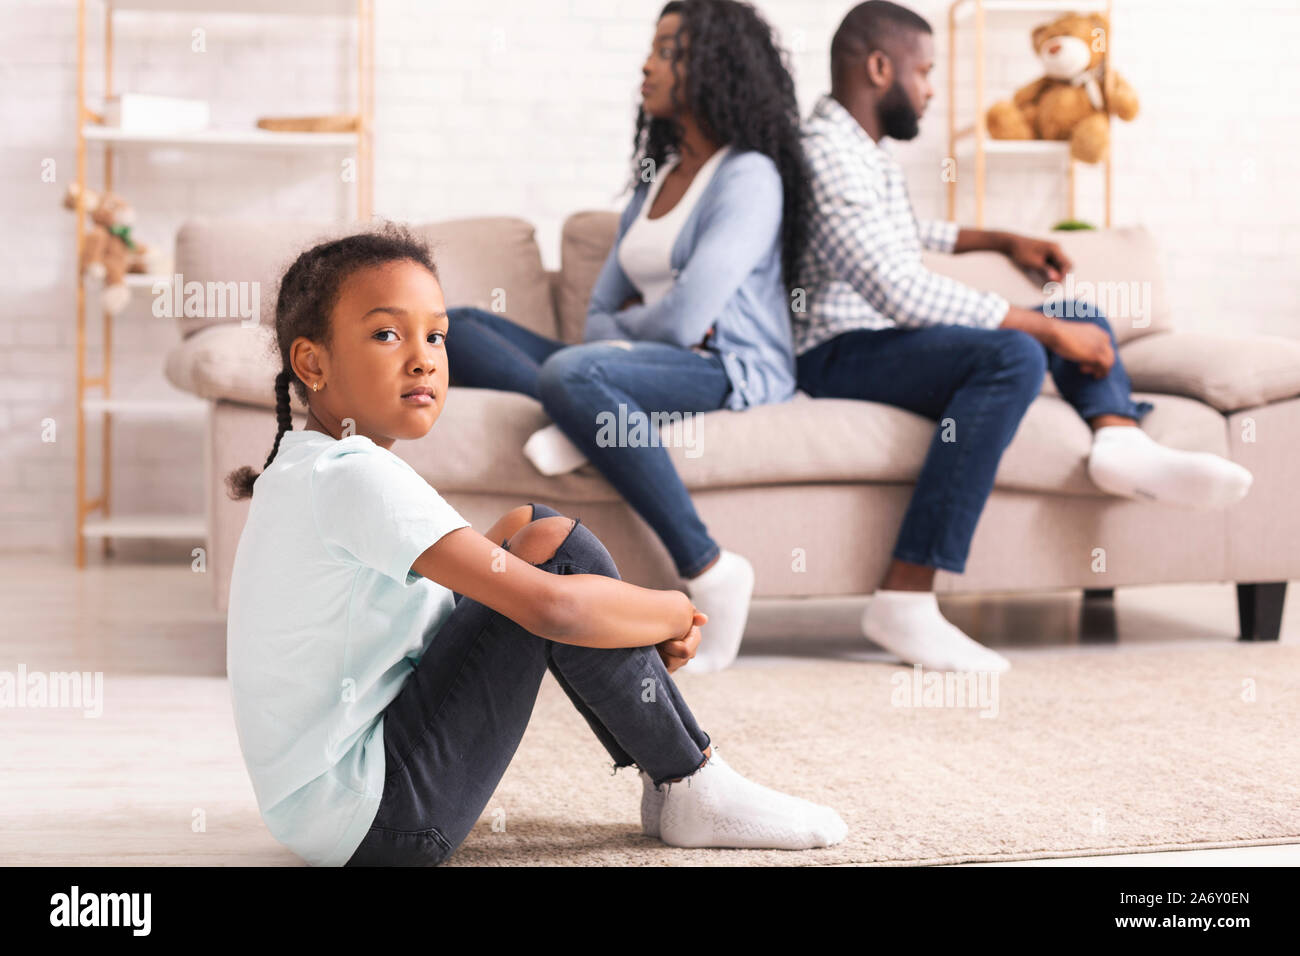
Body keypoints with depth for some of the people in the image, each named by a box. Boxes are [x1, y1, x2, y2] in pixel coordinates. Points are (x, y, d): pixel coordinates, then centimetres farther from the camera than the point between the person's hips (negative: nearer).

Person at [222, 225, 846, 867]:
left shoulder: (307, 472, 14)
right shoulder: (356, 477, -19)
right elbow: (554, 608, -28)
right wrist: (675, 612, -7)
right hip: (369, 820, -10)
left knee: (522, 529, 12)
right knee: (553, 543, -16)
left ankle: (668, 776, 11)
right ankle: (694, 790, -2)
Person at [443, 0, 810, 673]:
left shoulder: (749, 176, -6)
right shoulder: (657, 176, 21)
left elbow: (685, 320, -18)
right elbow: (600, 315, 16)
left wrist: (631, 322, 4)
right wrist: (654, 324, -7)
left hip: (732, 370, -8)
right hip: (653, 365, 9)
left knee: (573, 371, -38)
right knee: (456, 329, -1)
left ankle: (707, 573, -32)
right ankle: (586, 422, -30)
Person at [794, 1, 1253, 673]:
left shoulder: (866, 150, 16)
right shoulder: (827, 153, -18)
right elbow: (899, 291, -28)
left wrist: (1002, 241, 26)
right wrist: (1049, 330, -24)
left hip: (892, 340, 11)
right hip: (840, 356, -11)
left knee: (1079, 313, 11)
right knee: (1014, 356, -34)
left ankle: (1121, 440, -23)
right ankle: (906, 600, -39)